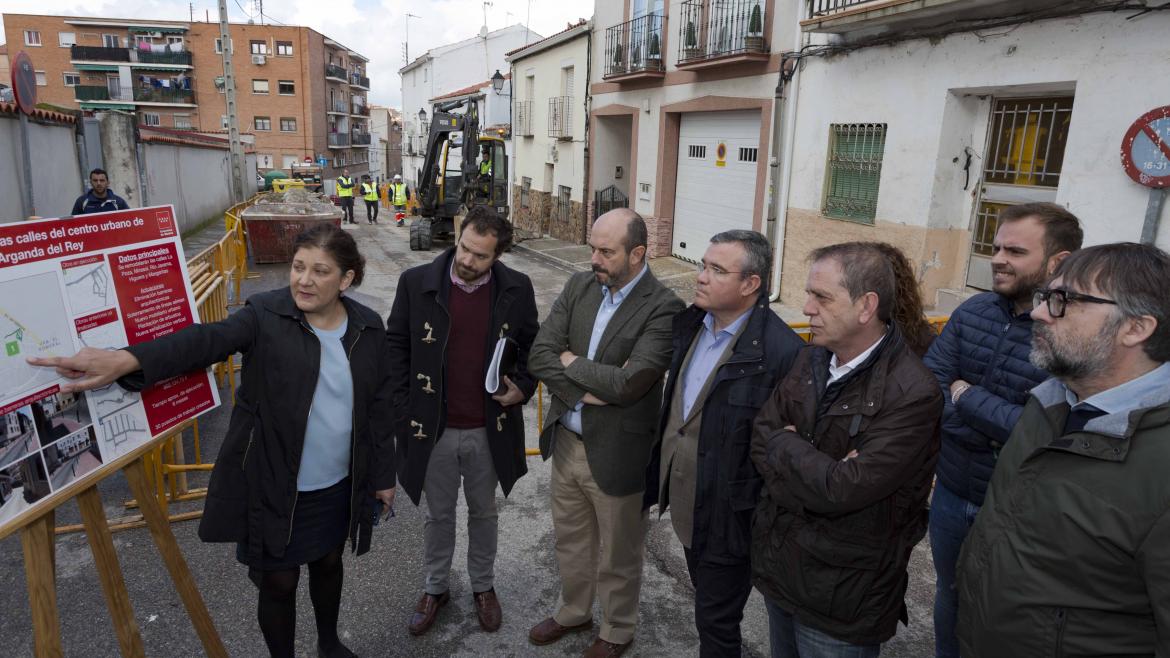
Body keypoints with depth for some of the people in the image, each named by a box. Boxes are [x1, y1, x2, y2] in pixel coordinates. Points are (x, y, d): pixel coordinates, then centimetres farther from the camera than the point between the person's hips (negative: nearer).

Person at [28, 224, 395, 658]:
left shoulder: (367, 328, -5)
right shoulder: (266, 317, -14)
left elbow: (379, 407, 1)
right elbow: (204, 341, -32)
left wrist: (384, 475, 5)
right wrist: (126, 359, -51)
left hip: (338, 487, 3)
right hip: (274, 488, -3)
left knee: (329, 562, 24)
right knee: (278, 583, 12)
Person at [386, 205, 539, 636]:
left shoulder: (517, 289, -8)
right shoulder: (416, 282, -11)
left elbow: (531, 345, 6)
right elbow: (396, 346, -2)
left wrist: (523, 387, -10)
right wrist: (402, 410, -5)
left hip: (490, 431, 1)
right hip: (433, 429, 0)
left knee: (484, 513, 21)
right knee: (439, 515, 19)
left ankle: (483, 587, 44)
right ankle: (435, 589, 42)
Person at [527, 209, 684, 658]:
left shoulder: (662, 308, -20)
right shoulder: (578, 286, -1)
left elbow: (628, 383, -28)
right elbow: (539, 355, -7)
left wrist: (571, 361, -14)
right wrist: (584, 392, -20)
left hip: (616, 454, -5)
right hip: (566, 442, 6)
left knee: (617, 557, 17)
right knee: (570, 540, 25)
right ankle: (573, 612, 51)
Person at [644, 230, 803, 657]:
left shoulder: (781, 350, -25)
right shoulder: (690, 325, 0)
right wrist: (655, 479, 12)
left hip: (728, 517, -7)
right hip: (685, 505, 7)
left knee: (716, 621, 14)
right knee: (706, 602, 27)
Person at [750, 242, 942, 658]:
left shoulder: (912, 395, -23)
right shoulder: (811, 361, 1)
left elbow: (843, 489, -28)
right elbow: (760, 440, -2)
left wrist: (783, 443, -12)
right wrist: (818, 473, -19)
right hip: (778, 565, 6)